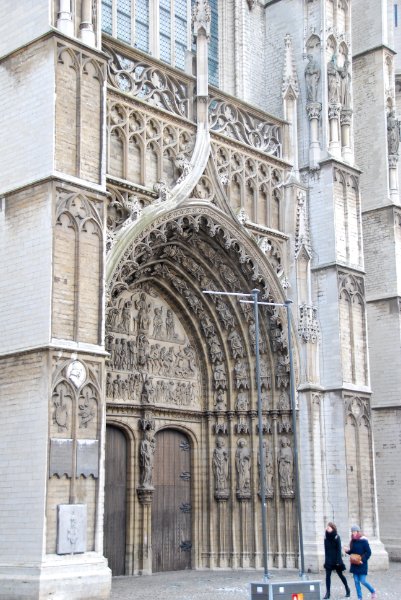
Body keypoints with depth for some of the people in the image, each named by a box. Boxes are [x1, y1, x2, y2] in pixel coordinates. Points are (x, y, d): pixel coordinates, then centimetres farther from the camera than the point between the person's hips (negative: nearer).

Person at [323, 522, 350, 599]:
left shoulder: (336, 537, -10)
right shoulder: (326, 537, 4)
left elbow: (339, 549, -12)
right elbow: (326, 549, 8)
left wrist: (338, 561, -16)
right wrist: (326, 559, 6)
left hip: (335, 560, -4)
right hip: (328, 560, 4)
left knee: (340, 574, 9)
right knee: (328, 575, -3)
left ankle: (347, 589, 28)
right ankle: (328, 592, -1)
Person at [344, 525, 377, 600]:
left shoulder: (363, 541, -13)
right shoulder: (353, 541, 6)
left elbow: (369, 552, -12)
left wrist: (363, 559, -20)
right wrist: (348, 551, -3)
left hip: (362, 565, -6)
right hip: (354, 564, 6)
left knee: (363, 581, -6)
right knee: (356, 581, 5)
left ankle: (373, 592, 19)